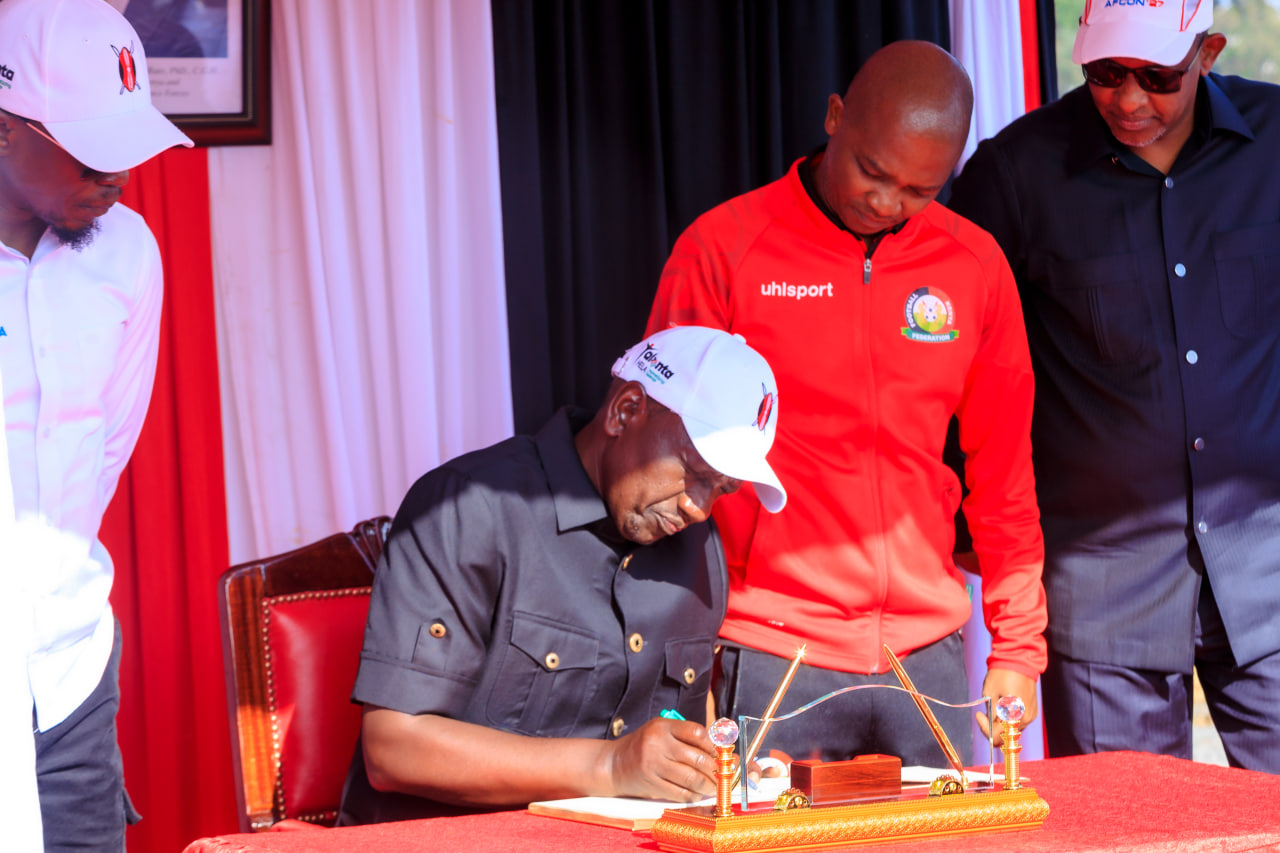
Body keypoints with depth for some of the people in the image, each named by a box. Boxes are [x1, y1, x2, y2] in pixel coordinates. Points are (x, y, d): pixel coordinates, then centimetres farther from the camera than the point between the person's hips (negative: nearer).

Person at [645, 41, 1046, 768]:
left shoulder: (976, 266, 6)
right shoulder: (722, 251, -4)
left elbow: (1003, 468, 13)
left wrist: (1017, 646, 10)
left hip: (928, 657, 4)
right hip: (768, 665, -3)